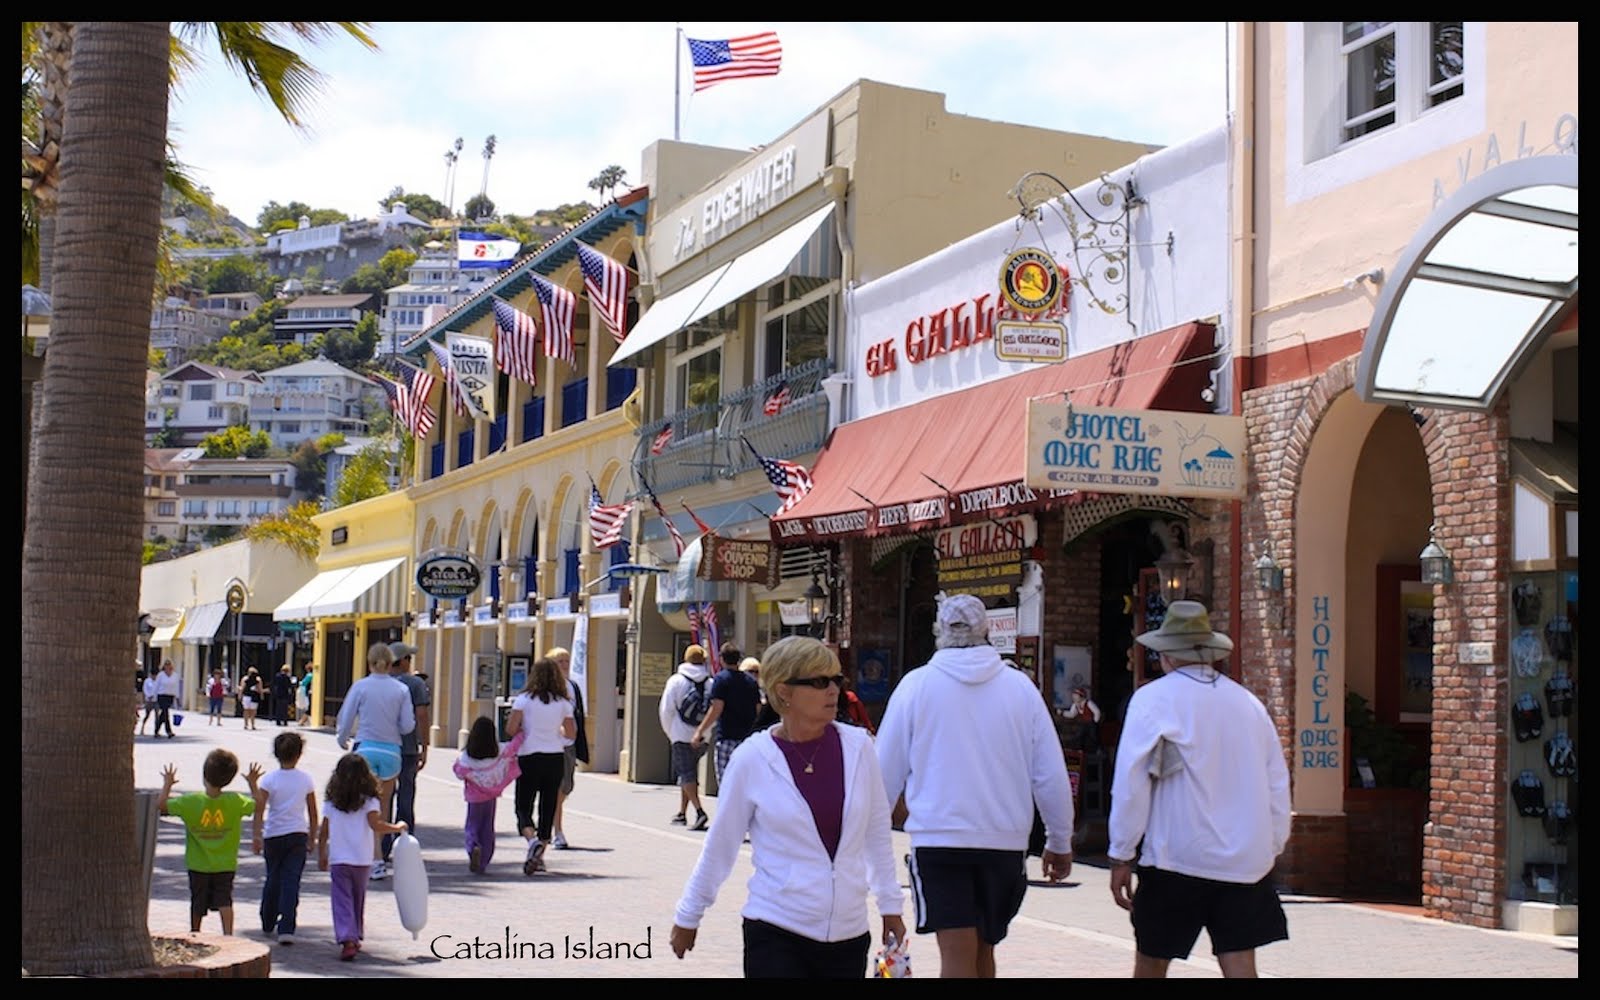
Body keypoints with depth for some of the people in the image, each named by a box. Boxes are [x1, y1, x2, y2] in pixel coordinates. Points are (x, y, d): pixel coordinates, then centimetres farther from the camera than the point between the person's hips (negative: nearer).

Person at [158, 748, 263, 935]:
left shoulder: (190, 802, -15)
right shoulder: (235, 802, -12)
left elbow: (161, 805, -8)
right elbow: (257, 805, 5)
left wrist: (167, 784, 4)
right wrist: (252, 784, 17)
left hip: (198, 865, 0)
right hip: (226, 864, 0)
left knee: (197, 904, 15)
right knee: (224, 900, 1)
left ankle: (194, 934, 31)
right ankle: (228, 934, -14)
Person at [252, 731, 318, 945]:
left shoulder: (269, 780, -5)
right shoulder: (306, 779, 0)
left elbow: (259, 809, -13)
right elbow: (313, 813, 5)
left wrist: (256, 836, -14)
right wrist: (311, 838, 16)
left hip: (273, 835, 0)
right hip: (298, 835, 0)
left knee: (273, 879, 17)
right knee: (291, 881, -2)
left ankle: (268, 924, 29)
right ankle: (286, 929, -12)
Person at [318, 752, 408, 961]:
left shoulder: (331, 802, 2)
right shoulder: (369, 801, -6)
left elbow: (324, 832, 5)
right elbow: (376, 825, -19)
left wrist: (321, 856, 16)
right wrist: (397, 827, -5)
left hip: (338, 859, 0)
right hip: (362, 860, 0)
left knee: (342, 900, -2)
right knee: (358, 899, 19)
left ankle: (347, 940, -18)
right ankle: (356, 937, 30)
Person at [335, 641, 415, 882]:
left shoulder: (360, 686, -3)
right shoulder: (401, 690, 1)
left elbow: (346, 719, 1)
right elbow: (407, 726, -1)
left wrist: (342, 740, 21)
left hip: (366, 749, -2)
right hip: (391, 751, 2)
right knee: (383, 805, 17)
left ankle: (376, 861, -9)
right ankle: (376, 854, 25)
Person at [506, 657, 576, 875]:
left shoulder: (524, 699, -7)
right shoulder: (563, 702, 0)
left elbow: (510, 729, -11)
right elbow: (571, 733, 5)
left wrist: (525, 727, 10)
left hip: (529, 758, -2)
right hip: (555, 758, 2)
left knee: (523, 805, 5)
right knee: (548, 806, 10)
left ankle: (532, 840, -22)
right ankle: (539, 855, 8)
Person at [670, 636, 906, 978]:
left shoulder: (857, 747, 1)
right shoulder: (752, 758, -7)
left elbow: (877, 831, 12)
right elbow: (720, 845, 3)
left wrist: (890, 905, 15)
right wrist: (687, 917, 11)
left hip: (849, 935, 3)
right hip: (776, 936, -3)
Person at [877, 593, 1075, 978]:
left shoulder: (916, 685, -2)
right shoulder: (1020, 686, 2)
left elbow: (887, 770, 2)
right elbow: (1051, 774, 4)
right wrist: (1059, 842, 15)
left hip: (938, 839, -3)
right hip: (1006, 840, 3)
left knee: (958, 956, -4)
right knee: (983, 950, 19)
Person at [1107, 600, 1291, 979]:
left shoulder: (1154, 698, -6)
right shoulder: (1249, 702, 8)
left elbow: (1131, 783, -9)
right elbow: (1278, 783, 12)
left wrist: (1121, 856, -3)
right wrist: (1271, 849, 20)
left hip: (1179, 859, -4)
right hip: (1245, 862, 4)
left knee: (1150, 964, 9)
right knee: (1240, 966, 4)